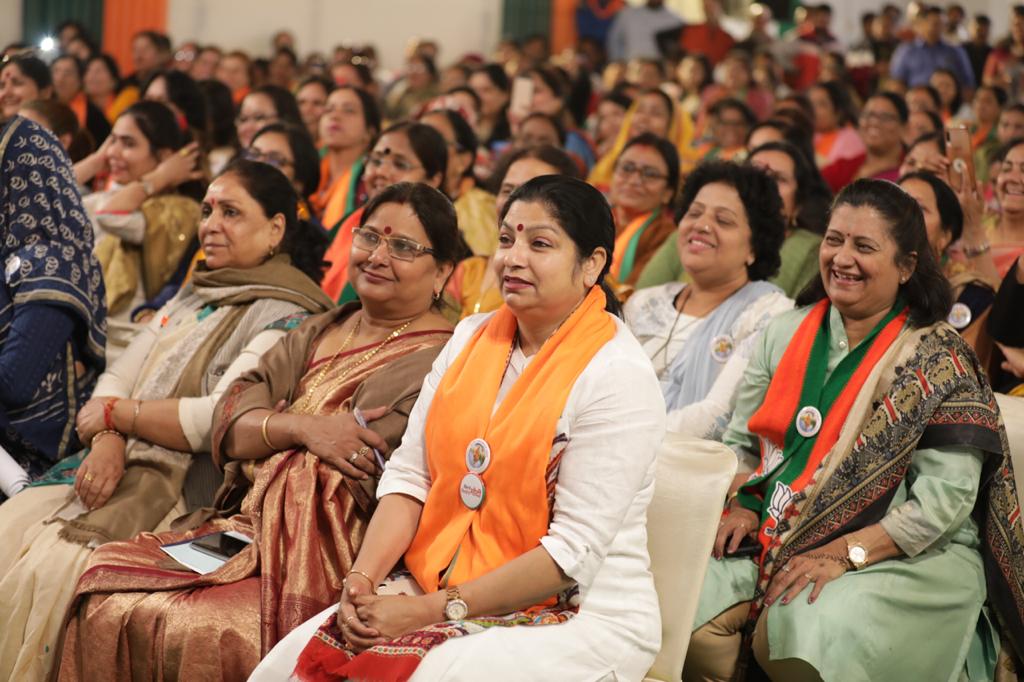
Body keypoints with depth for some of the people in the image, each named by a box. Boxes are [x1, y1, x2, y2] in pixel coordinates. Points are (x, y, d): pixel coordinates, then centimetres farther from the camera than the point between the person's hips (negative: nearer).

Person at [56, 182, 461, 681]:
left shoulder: (434, 364, -6)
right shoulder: (320, 331, 18)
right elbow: (229, 422, 7)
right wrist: (302, 427, -15)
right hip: (245, 525, 7)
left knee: (197, 633, -28)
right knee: (108, 603, -11)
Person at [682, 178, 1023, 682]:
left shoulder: (939, 359, -5)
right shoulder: (789, 333, 12)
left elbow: (945, 496, -13)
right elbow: (741, 441, 16)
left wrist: (845, 554, -20)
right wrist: (740, 505, -5)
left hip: (908, 558, -5)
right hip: (775, 538, 5)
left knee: (812, 630, -35)